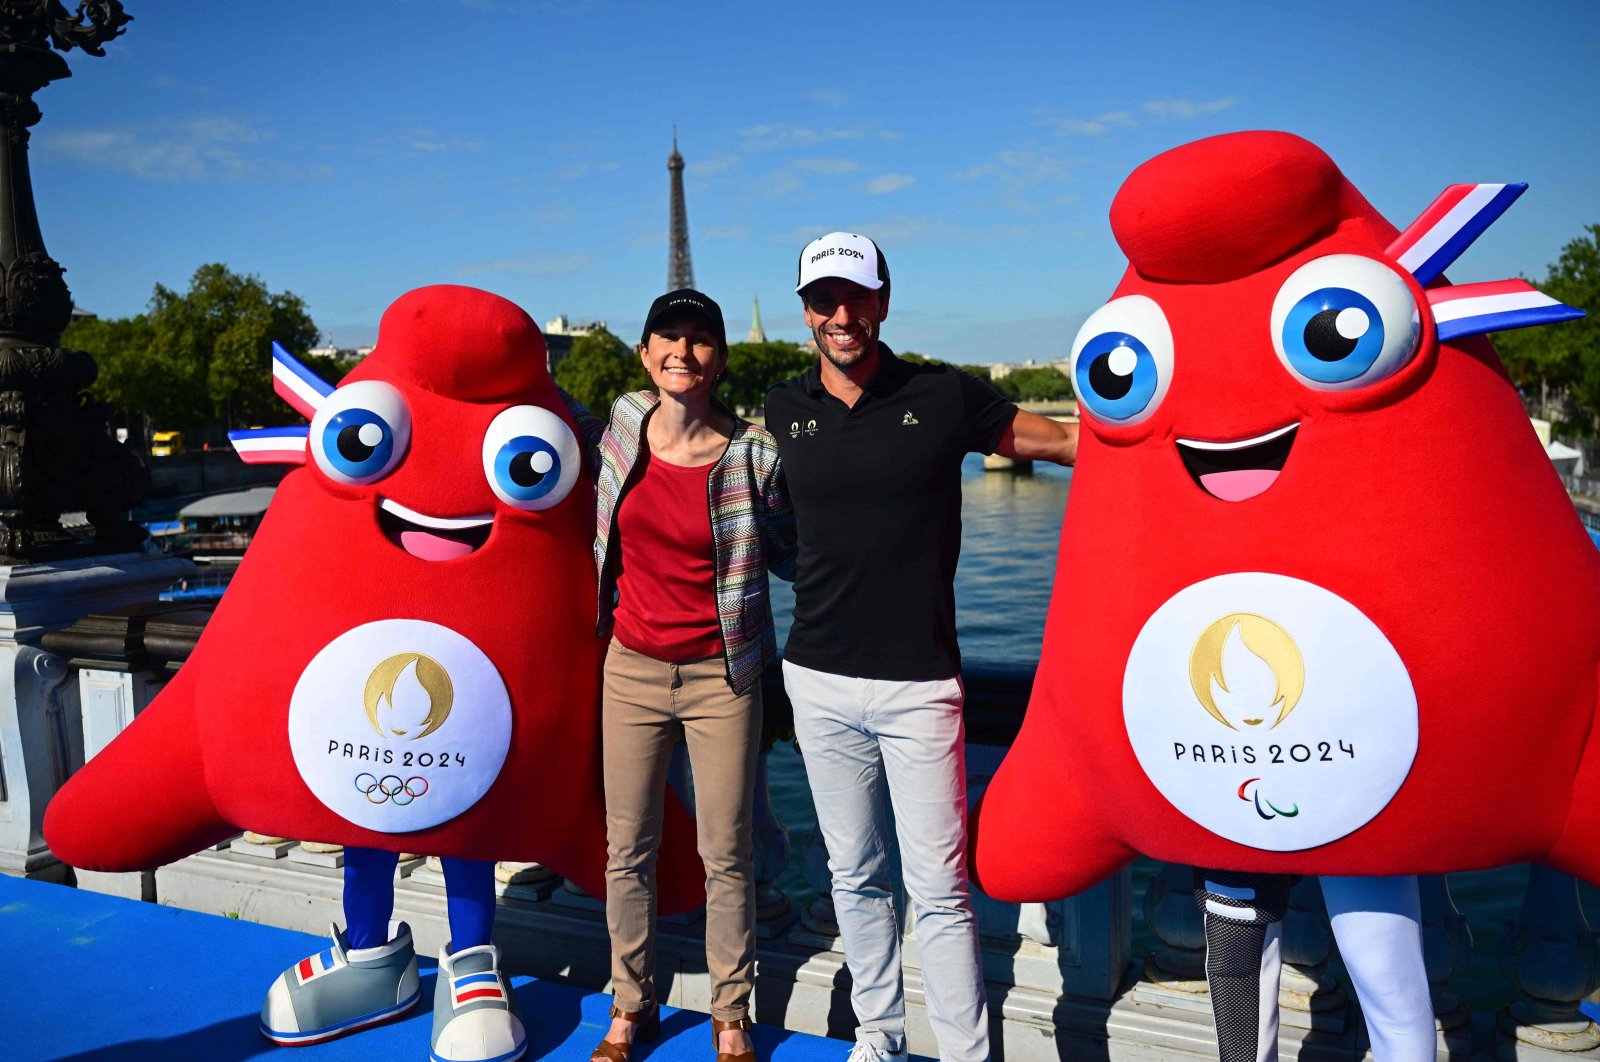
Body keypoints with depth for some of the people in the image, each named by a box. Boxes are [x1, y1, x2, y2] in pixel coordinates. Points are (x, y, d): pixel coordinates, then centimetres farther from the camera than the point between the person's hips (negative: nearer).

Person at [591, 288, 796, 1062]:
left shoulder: (754, 455, -12)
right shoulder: (621, 430, -1)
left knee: (726, 855, 7)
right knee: (627, 849, 13)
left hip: (720, 677, -3)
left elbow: (790, 558, 2)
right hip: (632, 670, 3)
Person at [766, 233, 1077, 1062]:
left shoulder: (946, 397, -4)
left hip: (918, 683, -3)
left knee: (939, 889, 0)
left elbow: (1069, 439, 4)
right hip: (818, 682, 4)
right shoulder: (784, 411, 6)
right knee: (854, 875, 16)